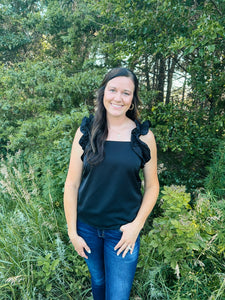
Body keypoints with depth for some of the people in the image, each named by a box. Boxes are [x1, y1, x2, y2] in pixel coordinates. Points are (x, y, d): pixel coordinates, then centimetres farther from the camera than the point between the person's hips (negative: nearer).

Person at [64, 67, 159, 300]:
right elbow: (71, 185, -6)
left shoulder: (144, 136, -10)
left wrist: (137, 225, -10)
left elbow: (152, 186, -2)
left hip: (123, 230, -1)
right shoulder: (86, 132, -9)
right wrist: (72, 232, -5)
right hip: (87, 227, 2)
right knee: (97, 281, 25)